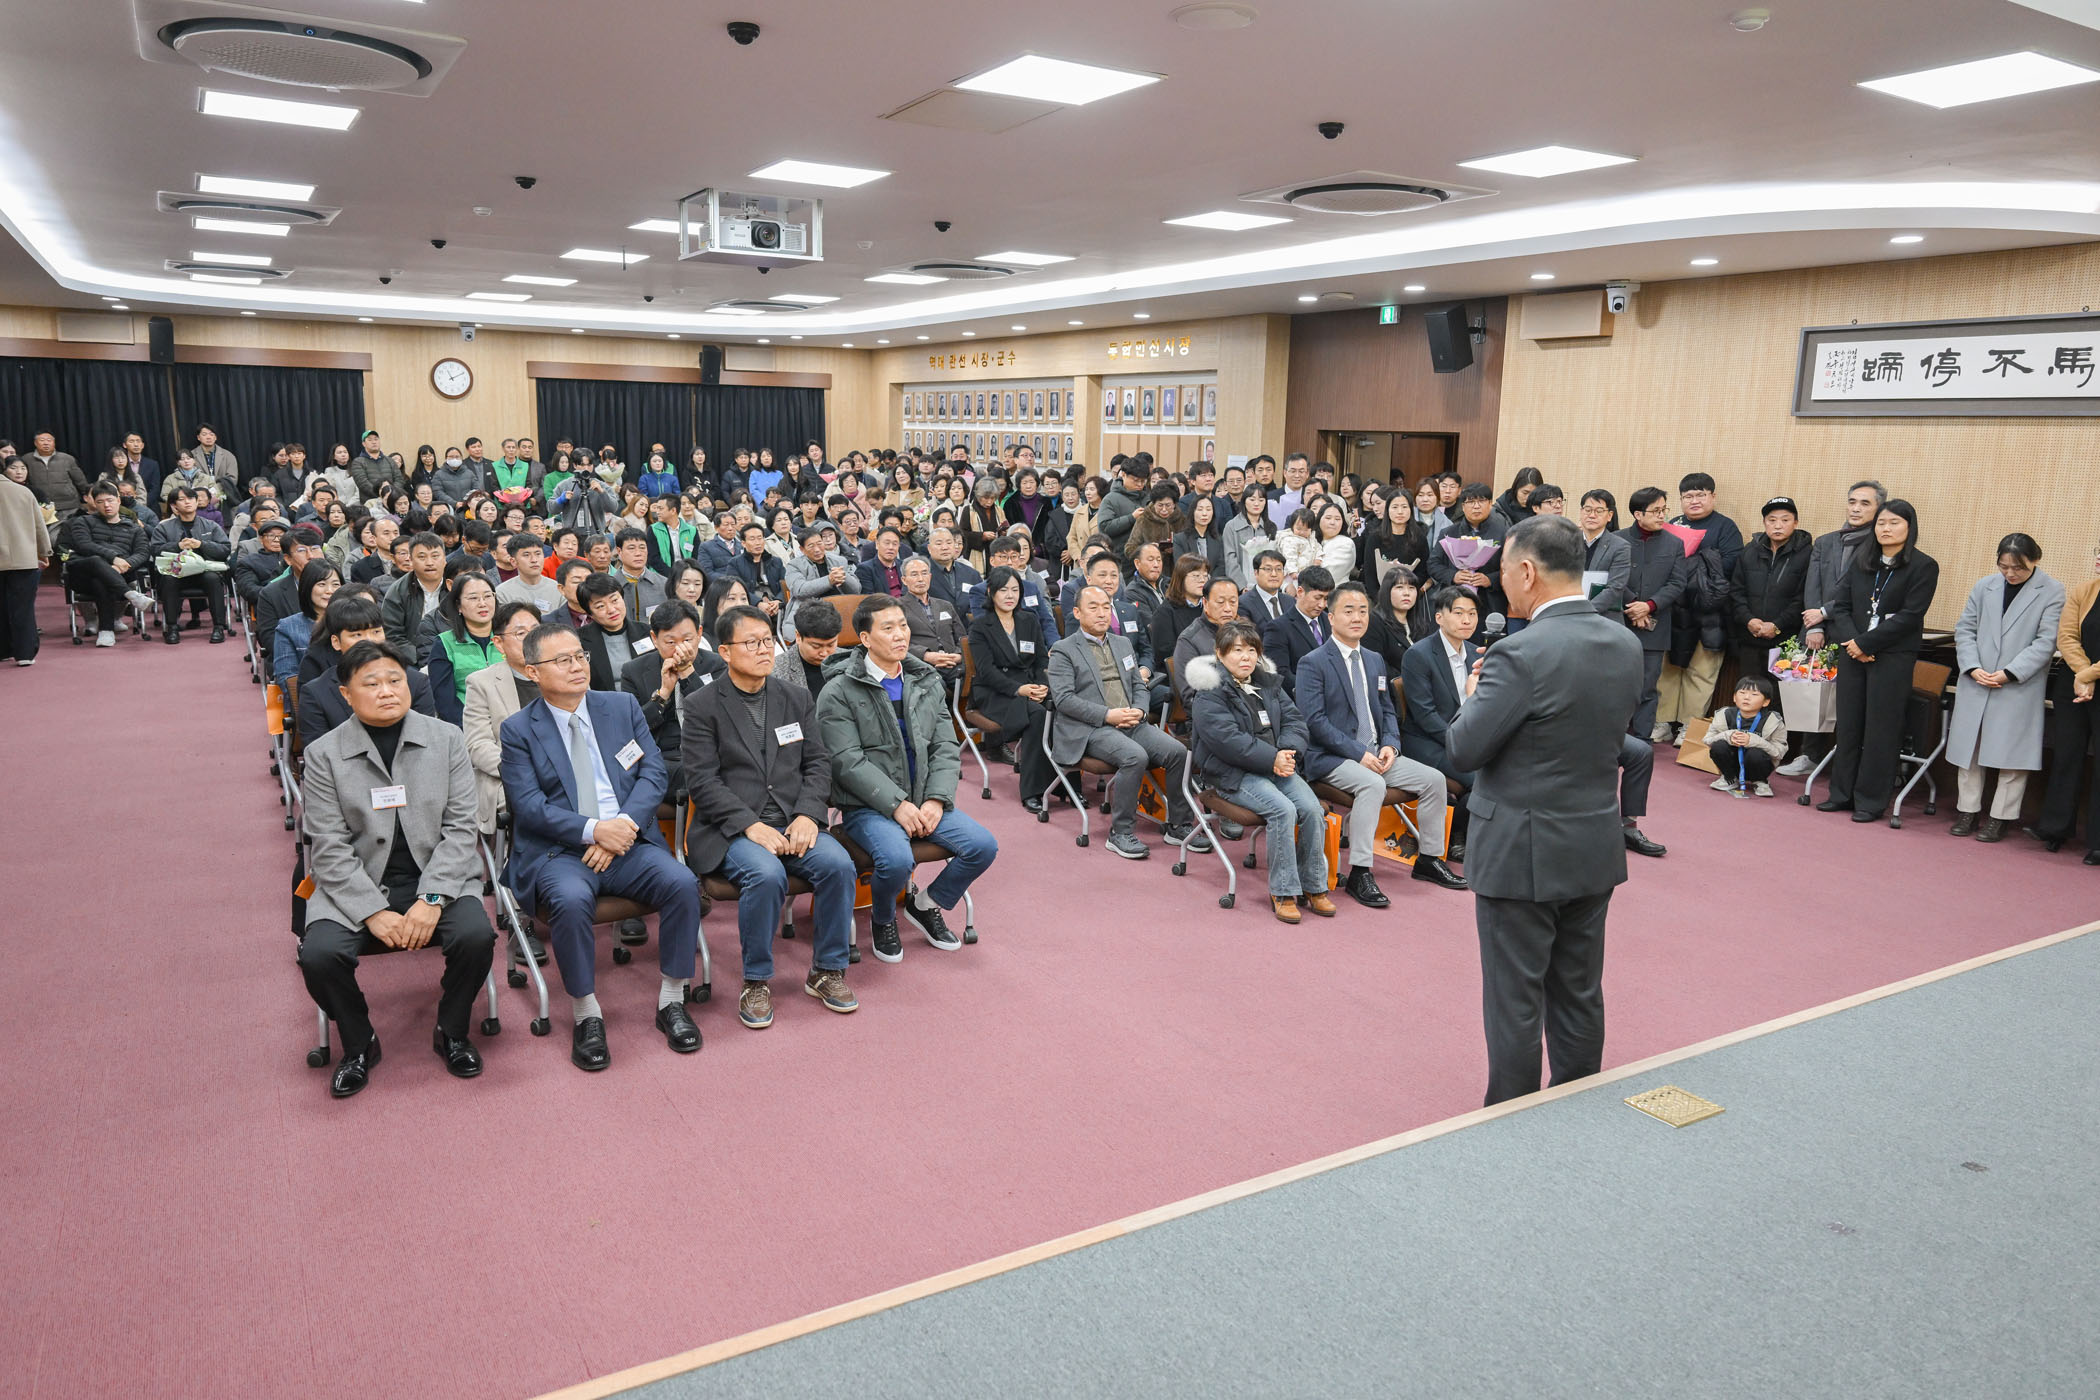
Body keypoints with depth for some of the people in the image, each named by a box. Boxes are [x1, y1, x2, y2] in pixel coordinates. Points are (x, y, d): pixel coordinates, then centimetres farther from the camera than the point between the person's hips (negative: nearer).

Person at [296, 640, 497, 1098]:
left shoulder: (446, 740, 3)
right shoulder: (324, 754, 1)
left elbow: (459, 829, -2)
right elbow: (330, 849, -5)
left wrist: (432, 899, -16)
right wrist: (374, 912, -17)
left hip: (437, 876, 0)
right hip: (358, 886, 0)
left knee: (476, 936, -27)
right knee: (318, 955, -25)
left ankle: (451, 1033, 3)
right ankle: (359, 1044, 6)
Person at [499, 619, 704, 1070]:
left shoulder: (623, 707, 12)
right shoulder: (518, 730, 4)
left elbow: (655, 774, 4)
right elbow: (528, 806, -6)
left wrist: (623, 825, -13)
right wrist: (593, 830, -20)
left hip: (627, 841, 3)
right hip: (558, 851, -2)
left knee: (682, 883, -25)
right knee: (571, 899, -34)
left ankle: (671, 1001, -8)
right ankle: (586, 1016, -15)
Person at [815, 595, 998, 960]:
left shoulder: (926, 682, 11)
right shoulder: (839, 691, -6)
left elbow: (946, 747, 8)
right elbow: (847, 762, -13)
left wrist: (937, 800, -9)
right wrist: (896, 804, -21)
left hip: (925, 801, 5)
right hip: (867, 807, -5)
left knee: (983, 846, -14)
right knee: (897, 859, -33)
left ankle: (925, 904, 13)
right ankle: (882, 919, 3)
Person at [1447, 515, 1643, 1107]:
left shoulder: (1522, 654, -23)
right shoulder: (1626, 645, 1)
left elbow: (1463, 750, -19)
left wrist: (1475, 695, 0)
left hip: (1522, 855, -7)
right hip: (1596, 850, 7)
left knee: (1515, 1001, 6)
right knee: (1580, 992, 19)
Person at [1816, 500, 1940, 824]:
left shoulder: (1923, 566, -3)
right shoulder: (1862, 563, 13)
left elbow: (1909, 616, -11)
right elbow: (1841, 605, 6)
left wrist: (1865, 643, -14)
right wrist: (1852, 642, -10)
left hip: (1893, 657, -5)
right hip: (1854, 653, 5)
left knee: (1880, 730, -1)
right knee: (1848, 725, 8)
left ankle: (1871, 801, 7)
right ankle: (1842, 794, 17)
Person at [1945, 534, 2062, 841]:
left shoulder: (2052, 592, -3)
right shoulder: (1985, 586, 6)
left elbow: (2046, 641, -7)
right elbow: (1965, 629, 8)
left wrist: (2010, 673, -15)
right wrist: (1972, 667, -7)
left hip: (2021, 687, -3)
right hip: (1976, 684, 3)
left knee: (2012, 753, 1)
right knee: (1969, 747, 8)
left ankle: (1999, 817, 10)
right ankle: (1967, 811, 19)